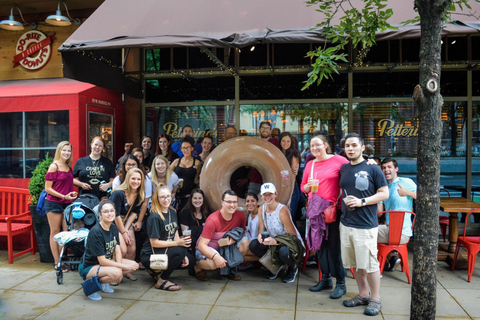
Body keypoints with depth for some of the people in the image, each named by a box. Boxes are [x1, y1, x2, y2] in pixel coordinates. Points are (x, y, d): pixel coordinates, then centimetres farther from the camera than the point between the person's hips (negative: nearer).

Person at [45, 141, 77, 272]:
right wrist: (63, 196, -18)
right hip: (54, 203, -6)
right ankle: (57, 263, 11)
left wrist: (72, 194, 10)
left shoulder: (68, 167, 11)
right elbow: (47, 188, -11)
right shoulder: (54, 166, -8)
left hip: (67, 203, 6)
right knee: (55, 232, 3)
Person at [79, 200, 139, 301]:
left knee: (134, 265, -6)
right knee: (116, 272, -34)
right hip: (88, 267, -8)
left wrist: (120, 269, -19)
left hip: (107, 261, 8)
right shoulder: (96, 232, -24)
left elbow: (118, 251, -2)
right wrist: (125, 267, -24)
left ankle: (104, 282, 8)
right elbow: (102, 260, -25)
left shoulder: (113, 228, 0)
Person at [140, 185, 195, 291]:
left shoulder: (172, 212, 5)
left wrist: (183, 256, -5)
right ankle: (162, 280, -13)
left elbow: (175, 235, 6)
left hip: (165, 250, 9)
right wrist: (178, 243, -25)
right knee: (180, 250, -30)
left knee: (190, 262, 3)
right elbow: (154, 243, -21)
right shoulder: (154, 217, -19)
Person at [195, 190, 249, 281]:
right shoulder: (213, 220, -27)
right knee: (213, 263, -37)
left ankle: (230, 269, 2)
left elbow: (242, 233, 3)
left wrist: (234, 238, -22)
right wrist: (215, 256, -46)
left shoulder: (240, 216, -11)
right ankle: (198, 266, 0)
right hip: (207, 250, -5)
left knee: (245, 242, -18)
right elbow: (201, 245, -29)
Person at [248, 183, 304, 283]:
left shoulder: (282, 210, -22)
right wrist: (260, 236, -23)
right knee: (253, 245, -17)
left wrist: (276, 241, -35)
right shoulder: (261, 209, -3)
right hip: (273, 244, 6)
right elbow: (261, 230, 2)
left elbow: (294, 236, -22)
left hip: (292, 244, -6)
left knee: (284, 252, -39)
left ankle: (293, 267, 0)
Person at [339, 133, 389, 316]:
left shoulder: (372, 169, -5)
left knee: (370, 264, 2)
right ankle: (363, 295, 30)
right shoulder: (343, 169, 10)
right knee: (357, 264, 15)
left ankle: (375, 299, 18)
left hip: (365, 225, -5)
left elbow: (384, 194, -6)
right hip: (346, 223, 6)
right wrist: (342, 202, 5)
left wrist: (362, 201, -17)